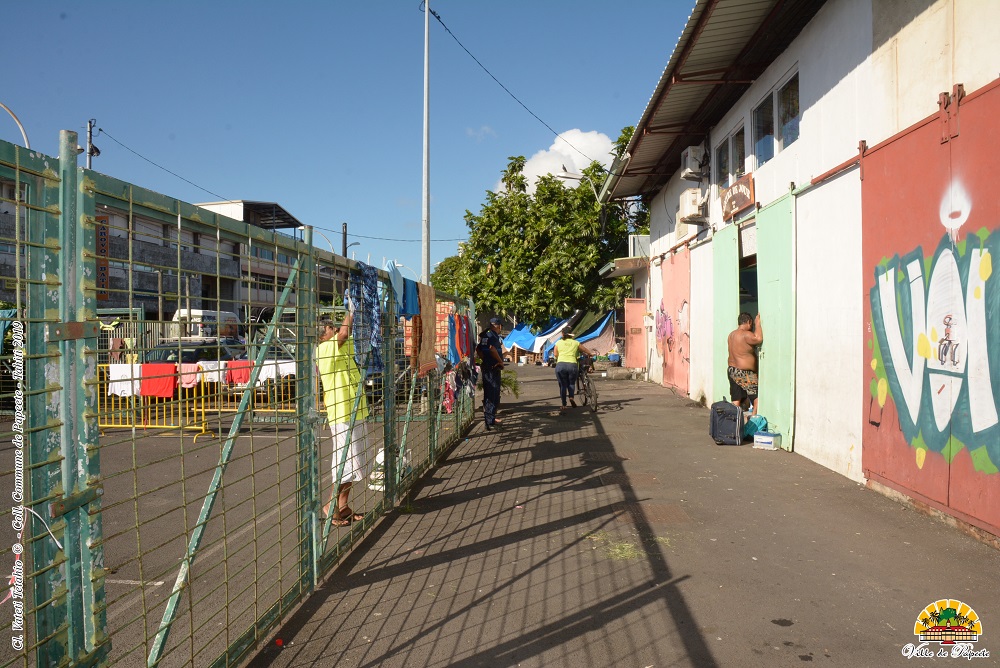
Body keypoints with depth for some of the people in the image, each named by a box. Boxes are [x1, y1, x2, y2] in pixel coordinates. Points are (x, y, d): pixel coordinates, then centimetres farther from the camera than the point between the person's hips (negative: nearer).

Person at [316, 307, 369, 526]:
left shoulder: (343, 349, 15)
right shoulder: (324, 348, -12)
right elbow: (344, 332, -24)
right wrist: (351, 311, -15)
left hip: (357, 413, 9)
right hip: (342, 415, -9)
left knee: (354, 463, 14)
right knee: (347, 463, -5)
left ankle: (343, 506, 22)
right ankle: (331, 505, 8)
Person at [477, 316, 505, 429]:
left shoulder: (484, 335, 13)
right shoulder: (493, 335, -14)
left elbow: (478, 349, 14)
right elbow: (492, 349, -29)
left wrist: (485, 359, 10)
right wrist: (500, 361, -18)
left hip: (486, 367, 9)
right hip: (493, 368, -9)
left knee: (487, 393, 17)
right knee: (493, 395, -5)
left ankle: (490, 418, 28)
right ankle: (490, 421, -6)